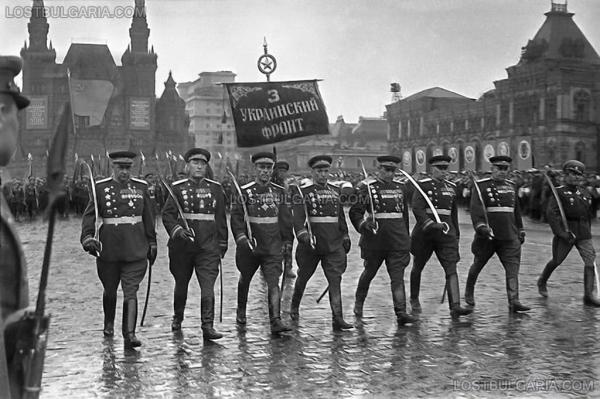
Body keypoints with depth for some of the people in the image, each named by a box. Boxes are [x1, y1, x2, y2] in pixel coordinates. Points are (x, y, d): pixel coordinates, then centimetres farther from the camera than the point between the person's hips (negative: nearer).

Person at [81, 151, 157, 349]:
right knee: (110, 290, 16)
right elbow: (89, 215, -2)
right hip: (109, 249, 0)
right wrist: (88, 238, -18)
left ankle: (129, 334, -11)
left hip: (136, 249, 0)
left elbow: (149, 218, 11)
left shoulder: (141, 187, 5)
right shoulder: (100, 188, 1)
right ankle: (109, 325, 39)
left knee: (131, 291, -8)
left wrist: (152, 244, 12)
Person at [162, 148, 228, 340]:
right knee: (181, 284, 16)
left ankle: (208, 326, -9)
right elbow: (167, 214, -3)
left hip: (208, 247, 0)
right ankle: (177, 318, 38)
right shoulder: (177, 188, 1)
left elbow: (221, 218, 11)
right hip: (182, 246, 0)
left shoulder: (215, 188, 7)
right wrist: (177, 230, -21)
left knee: (208, 286, -10)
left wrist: (222, 244, 11)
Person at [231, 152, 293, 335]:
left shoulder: (279, 192, 6)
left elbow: (285, 218, 11)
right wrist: (241, 237, -18)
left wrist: (287, 240, 9)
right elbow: (236, 217, -6)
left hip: (273, 248, 1)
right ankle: (241, 312, 40)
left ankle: (275, 320, -16)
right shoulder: (244, 191, -2)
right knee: (245, 280, 18)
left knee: (273, 283, -12)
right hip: (249, 246, 0)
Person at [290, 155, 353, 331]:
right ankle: (294, 307, 37)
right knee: (303, 276, 13)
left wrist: (345, 236, 17)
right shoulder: (302, 191, -4)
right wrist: (302, 233, -30)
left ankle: (337, 318, -10)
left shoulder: (335, 190, 12)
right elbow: (297, 215, -16)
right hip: (311, 242, -3)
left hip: (334, 243, 3)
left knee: (335, 279, -7)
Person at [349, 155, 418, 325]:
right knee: (369, 272, 14)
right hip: (375, 239, -3)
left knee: (398, 276, -6)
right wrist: (363, 224, -27)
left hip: (397, 240, 3)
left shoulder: (400, 187, 12)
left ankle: (401, 312, -10)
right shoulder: (367, 187, -3)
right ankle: (358, 303, 36)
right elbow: (355, 211, -7)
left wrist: (405, 238, 20)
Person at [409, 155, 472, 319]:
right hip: (425, 233, -4)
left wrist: (456, 234, 22)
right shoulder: (423, 185, -6)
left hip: (446, 233, 4)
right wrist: (431, 224, -30)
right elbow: (417, 208, -17)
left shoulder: (451, 187, 12)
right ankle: (414, 299, 34)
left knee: (451, 269, -10)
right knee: (418, 267, 13)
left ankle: (455, 306, -18)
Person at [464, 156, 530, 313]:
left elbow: (516, 210, 23)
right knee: (478, 265, 11)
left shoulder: (511, 186, 14)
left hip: (509, 236, 4)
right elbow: (475, 208, -15)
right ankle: (469, 292, 33)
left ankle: (514, 301, -12)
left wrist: (520, 230, 23)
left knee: (513, 267, -9)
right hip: (488, 235, -4)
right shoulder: (481, 186, -4)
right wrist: (480, 226, -30)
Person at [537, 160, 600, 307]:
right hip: (567, 232, -5)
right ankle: (542, 282, 35)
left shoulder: (585, 193, 12)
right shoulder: (560, 192, -7)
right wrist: (561, 233, -21)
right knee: (557, 261, 8)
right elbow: (551, 213, -17)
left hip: (584, 234, 5)